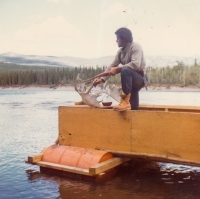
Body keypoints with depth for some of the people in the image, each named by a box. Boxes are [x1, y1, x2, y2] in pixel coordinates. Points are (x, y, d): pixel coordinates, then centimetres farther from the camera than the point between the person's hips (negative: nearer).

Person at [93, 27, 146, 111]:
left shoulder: (135, 47, -14)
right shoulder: (120, 51, 9)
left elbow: (136, 64, -30)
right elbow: (112, 66, 7)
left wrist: (117, 69, -28)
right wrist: (102, 79, -3)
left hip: (140, 78, -8)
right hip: (131, 80, 8)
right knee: (133, 108, 9)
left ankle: (125, 101, -32)